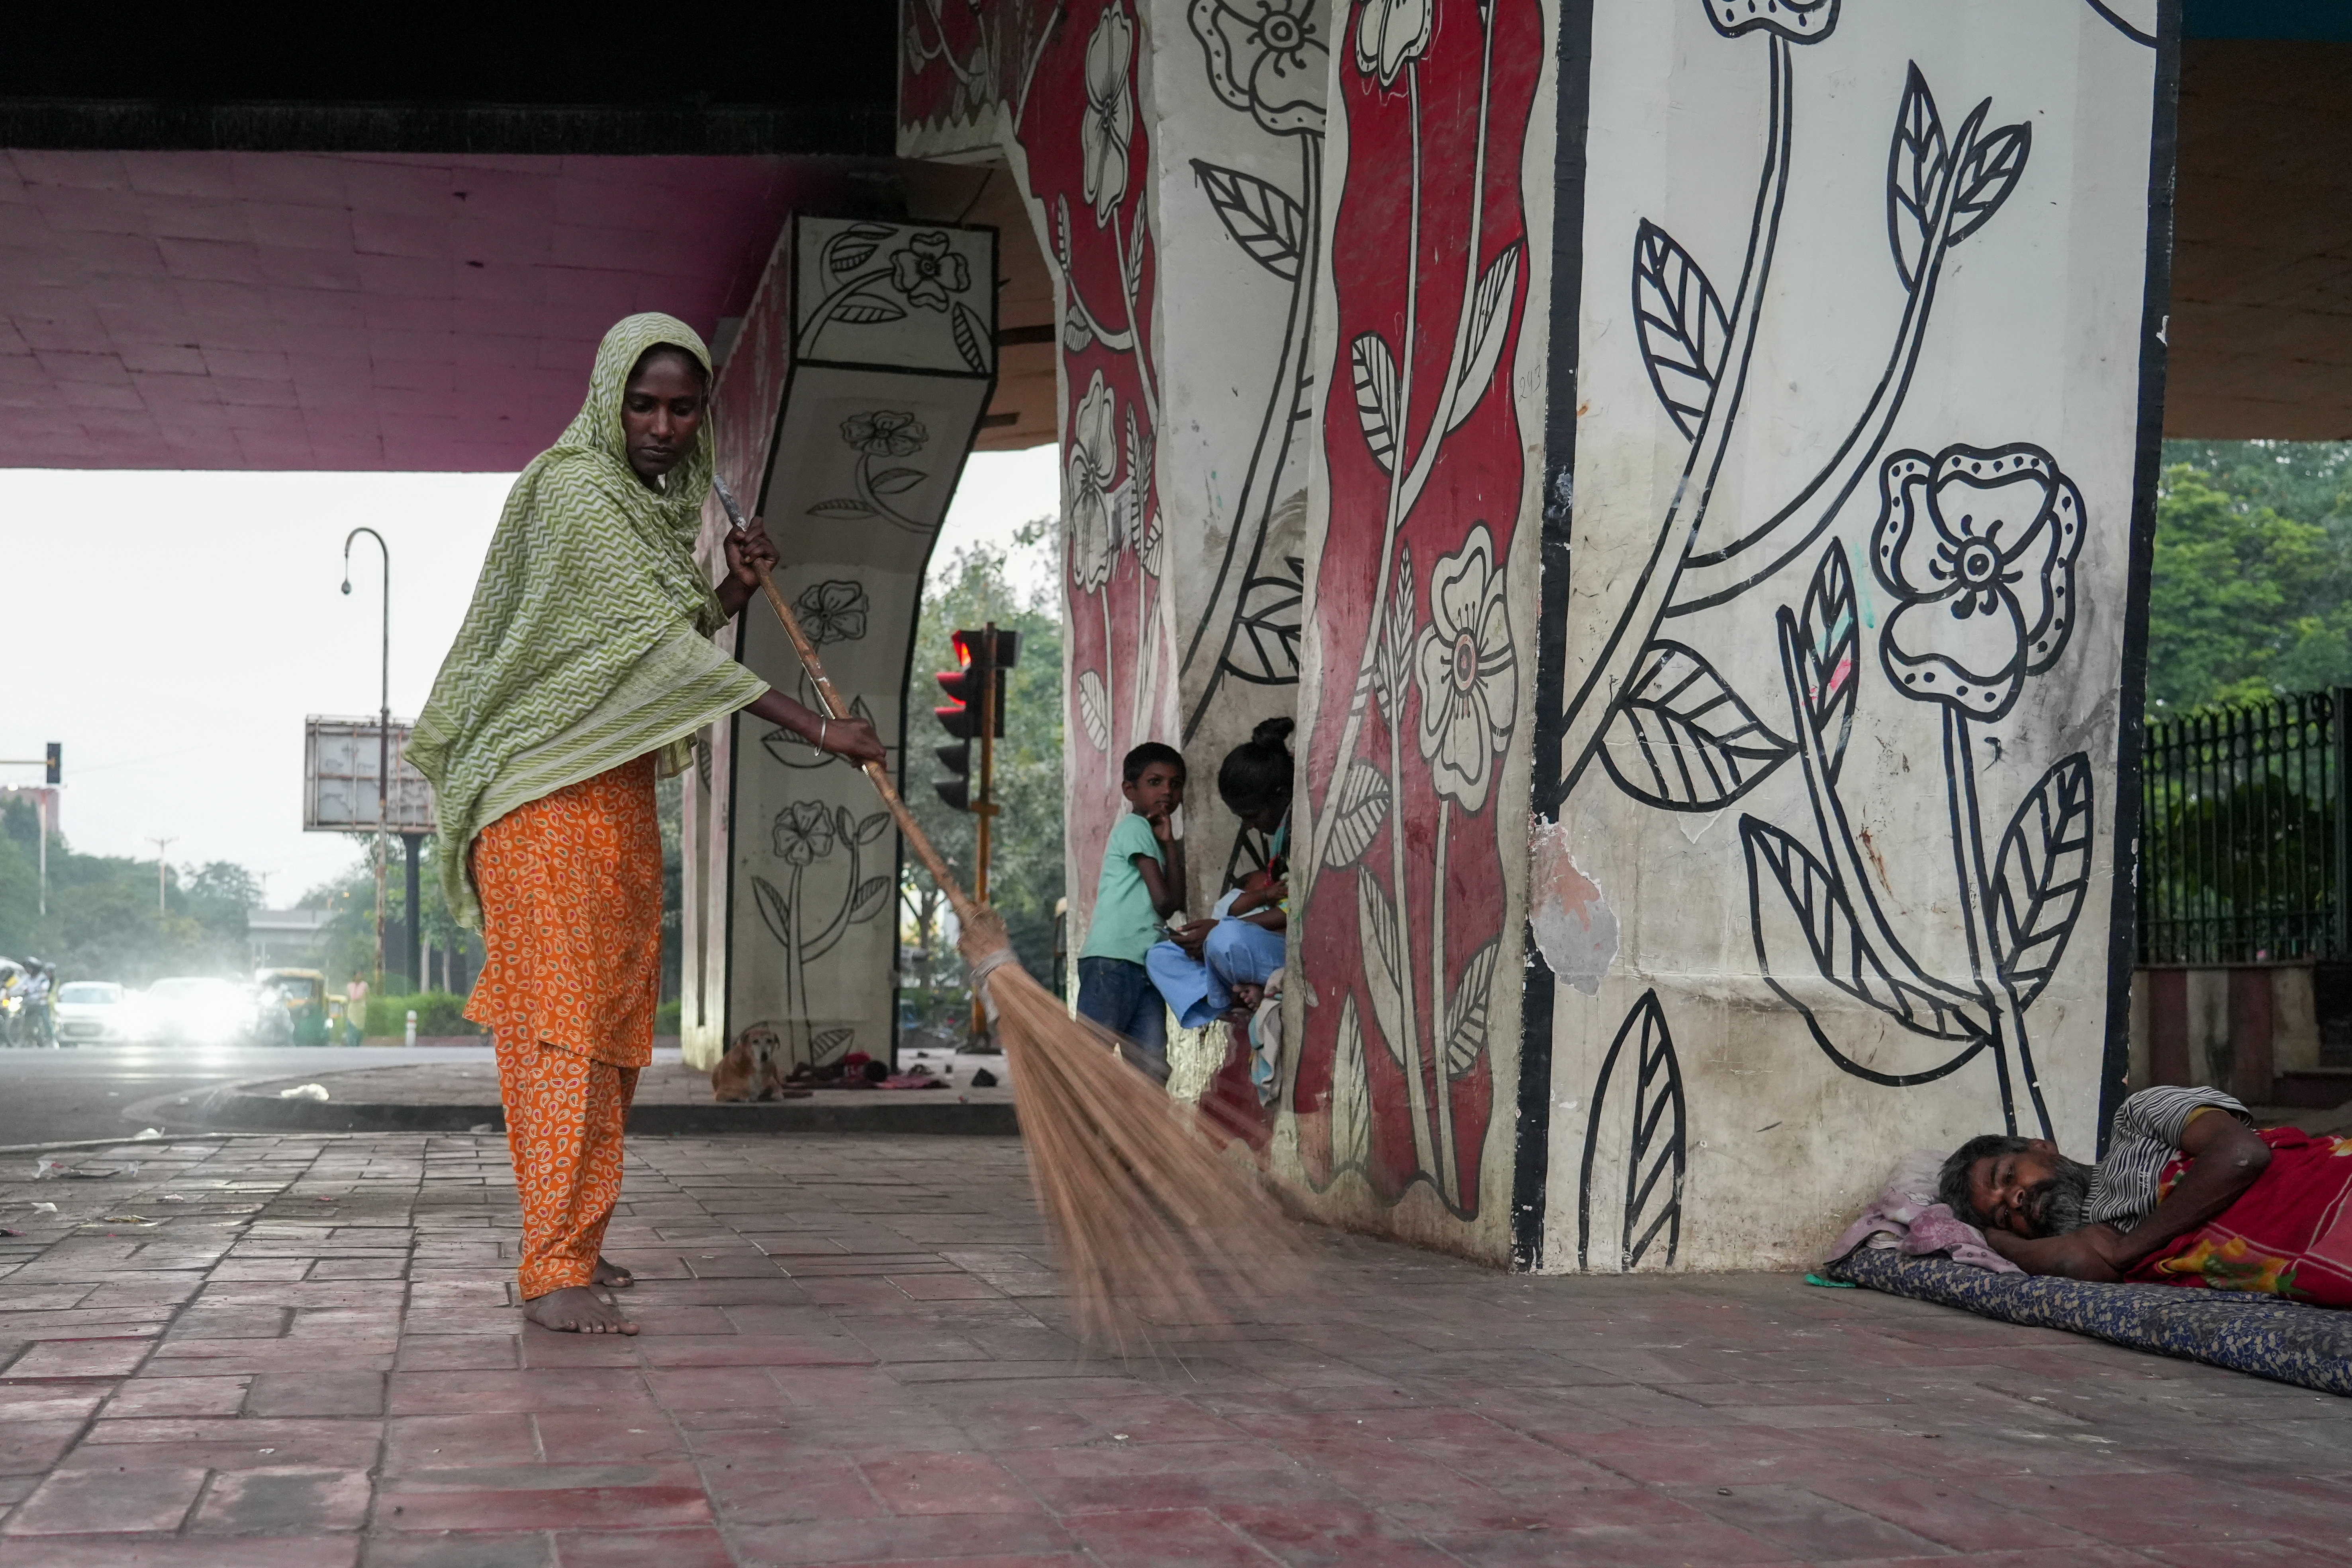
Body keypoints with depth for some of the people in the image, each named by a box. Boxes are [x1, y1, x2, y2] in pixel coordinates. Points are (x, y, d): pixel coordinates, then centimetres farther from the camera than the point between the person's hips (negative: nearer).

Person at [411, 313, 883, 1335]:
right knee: (558, 1018, -13)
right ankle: (555, 1270, -14)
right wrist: (819, 731, -23)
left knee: (614, 1020, 11)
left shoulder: (660, 501, 15)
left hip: (620, 788, 9)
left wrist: (729, 594, 2)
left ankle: (573, 1239, 21)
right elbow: (658, 643, -21)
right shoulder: (572, 489, -14)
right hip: (546, 790, -9)